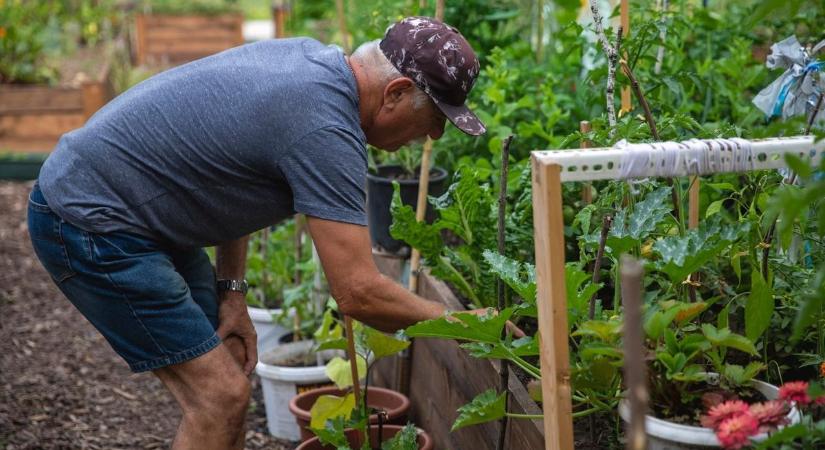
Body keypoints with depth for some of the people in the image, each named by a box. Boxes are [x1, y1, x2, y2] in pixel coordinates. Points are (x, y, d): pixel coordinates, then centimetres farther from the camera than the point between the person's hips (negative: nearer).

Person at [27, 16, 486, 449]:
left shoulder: (311, 58, 2)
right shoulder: (325, 130, -26)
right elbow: (358, 293, -26)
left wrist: (229, 289, 7)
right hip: (88, 220, -10)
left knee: (226, 381, 12)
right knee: (221, 396, -9)